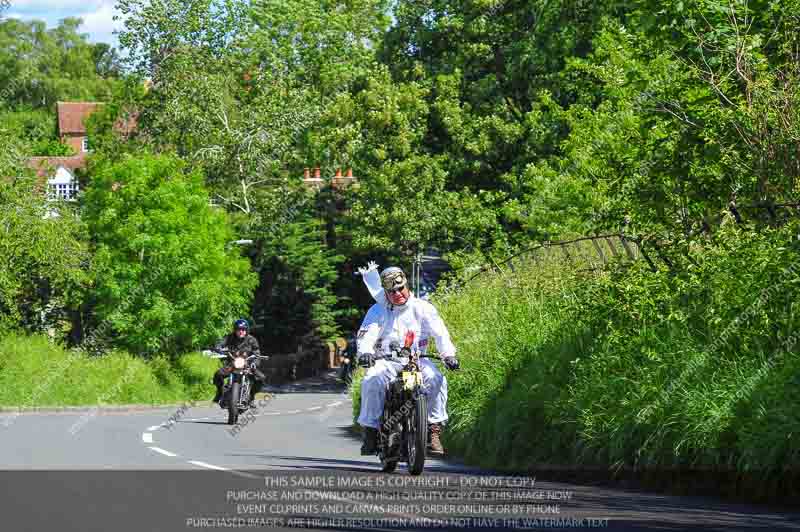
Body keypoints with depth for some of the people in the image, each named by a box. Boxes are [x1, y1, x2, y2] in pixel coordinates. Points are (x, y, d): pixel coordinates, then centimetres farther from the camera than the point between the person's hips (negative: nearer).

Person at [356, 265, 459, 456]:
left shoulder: (423, 308, 6)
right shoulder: (378, 311, 6)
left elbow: (440, 333, -4)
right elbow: (366, 334, -8)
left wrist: (448, 354, -22)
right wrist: (365, 352, -31)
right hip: (387, 362, 0)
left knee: (436, 379, -29)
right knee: (371, 381, -31)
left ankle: (434, 430, -23)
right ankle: (370, 429, -21)